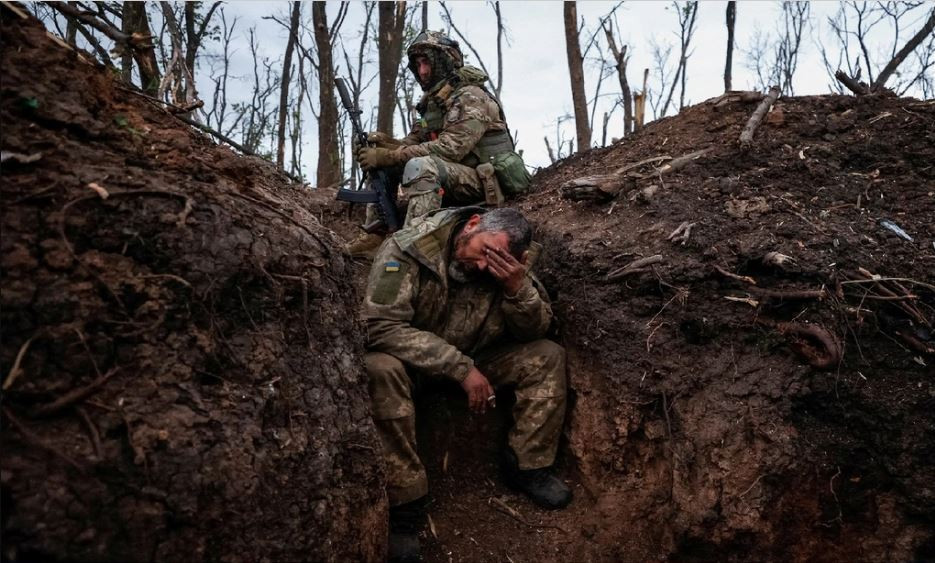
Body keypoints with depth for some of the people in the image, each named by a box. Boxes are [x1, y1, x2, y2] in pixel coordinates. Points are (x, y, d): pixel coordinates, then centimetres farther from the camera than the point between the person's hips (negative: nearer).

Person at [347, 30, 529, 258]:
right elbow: (412, 143, 11)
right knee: (380, 161, 3)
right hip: (452, 183, 9)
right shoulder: (432, 103, 16)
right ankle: (375, 236, -5)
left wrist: (389, 156, -24)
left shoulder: (471, 97, -11)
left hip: (485, 183, -9)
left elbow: (450, 147, -24)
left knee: (420, 166, -35)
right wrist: (385, 142, -13)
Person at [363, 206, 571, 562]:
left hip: (473, 359, 4)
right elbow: (379, 326, -33)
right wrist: (460, 368, -34)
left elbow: (536, 331, -9)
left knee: (547, 356, -11)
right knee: (380, 369, -37)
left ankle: (526, 466, 1)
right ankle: (404, 502, -24)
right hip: (409, 359, -4)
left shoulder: (509, 265, -13)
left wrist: (518, 287, -31)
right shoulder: (408, 248, -27)